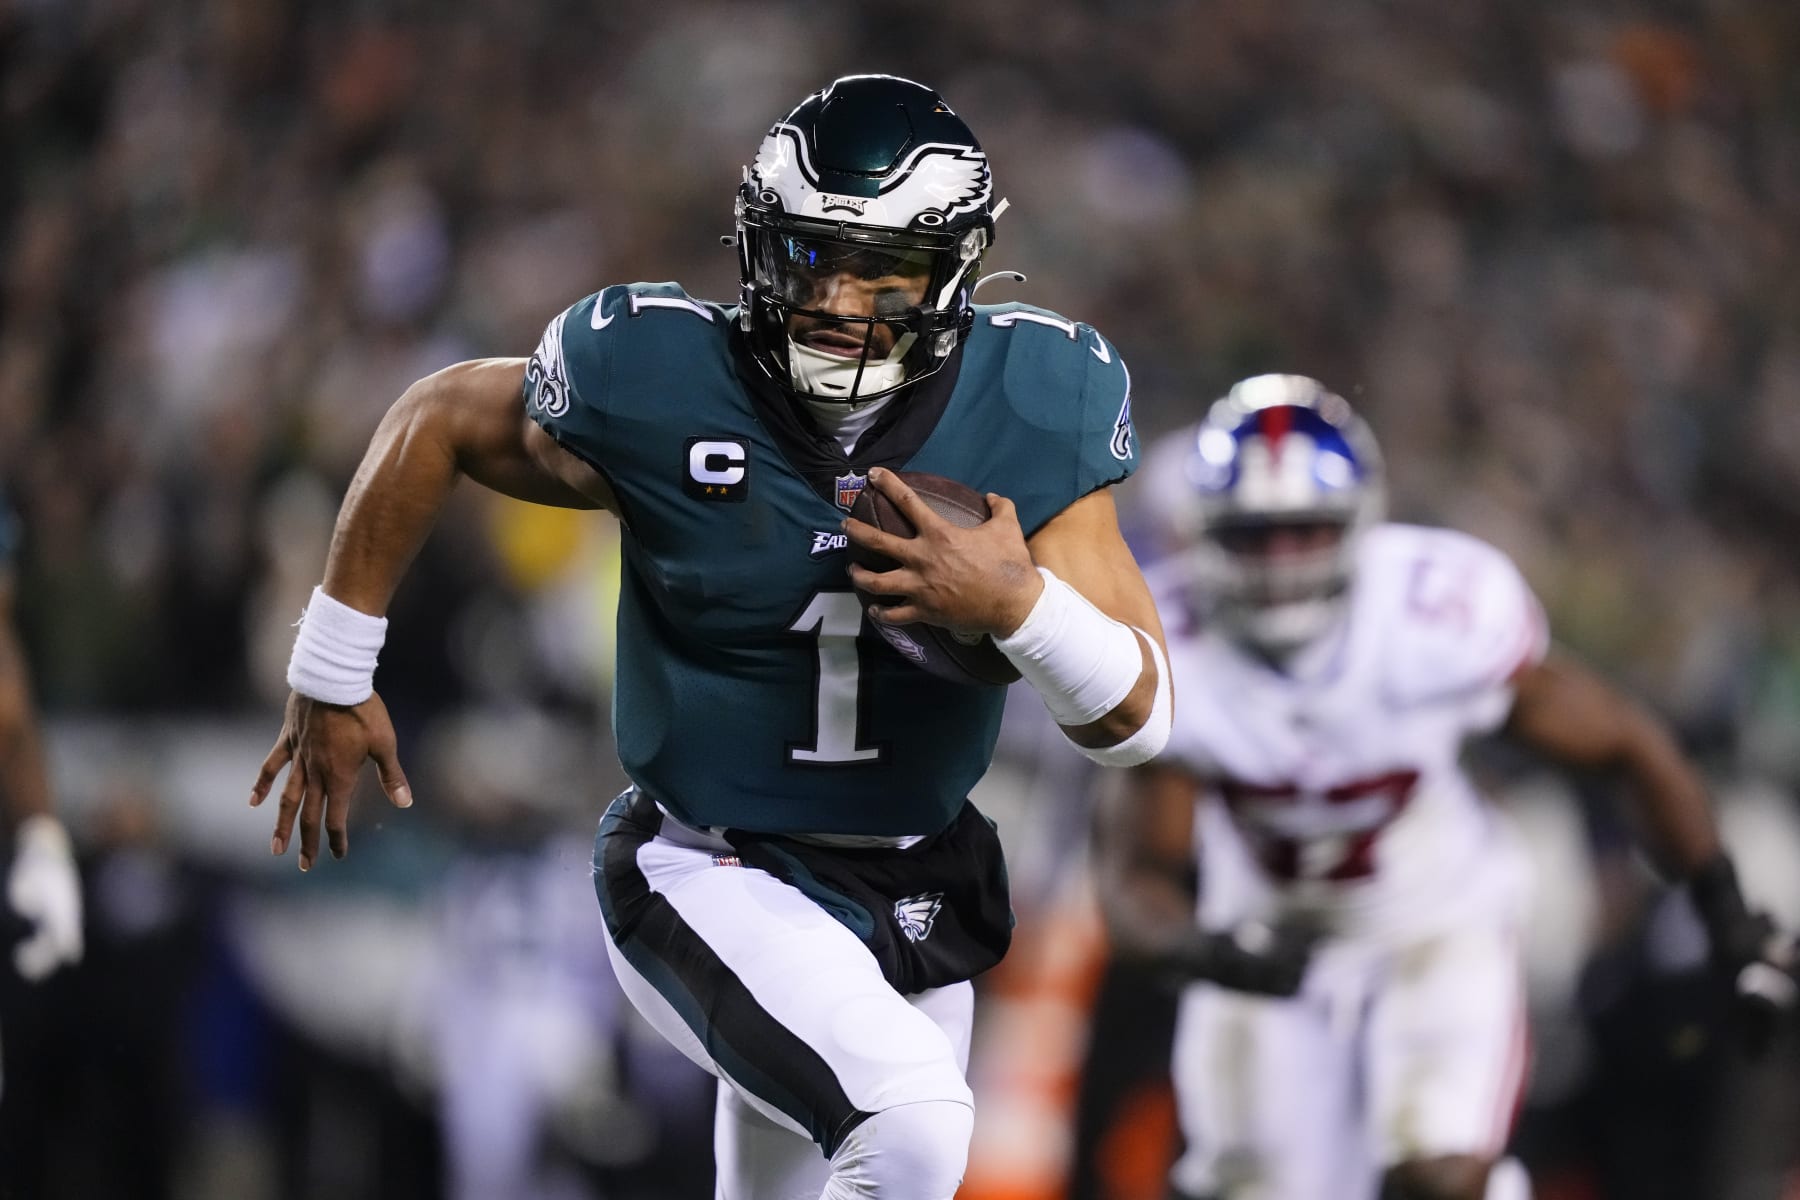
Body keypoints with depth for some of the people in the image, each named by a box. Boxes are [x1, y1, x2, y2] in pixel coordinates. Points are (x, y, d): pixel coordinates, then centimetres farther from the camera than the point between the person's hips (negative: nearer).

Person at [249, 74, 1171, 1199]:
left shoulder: (1032, 410, -11)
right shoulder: (661, 385, -18)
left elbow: (1138, 720, -9)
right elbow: (437, 423, 1)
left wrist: (1018, 603, -30)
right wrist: (333, 677, 7)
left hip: (915, 894, 5)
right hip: (719, 882, -5)